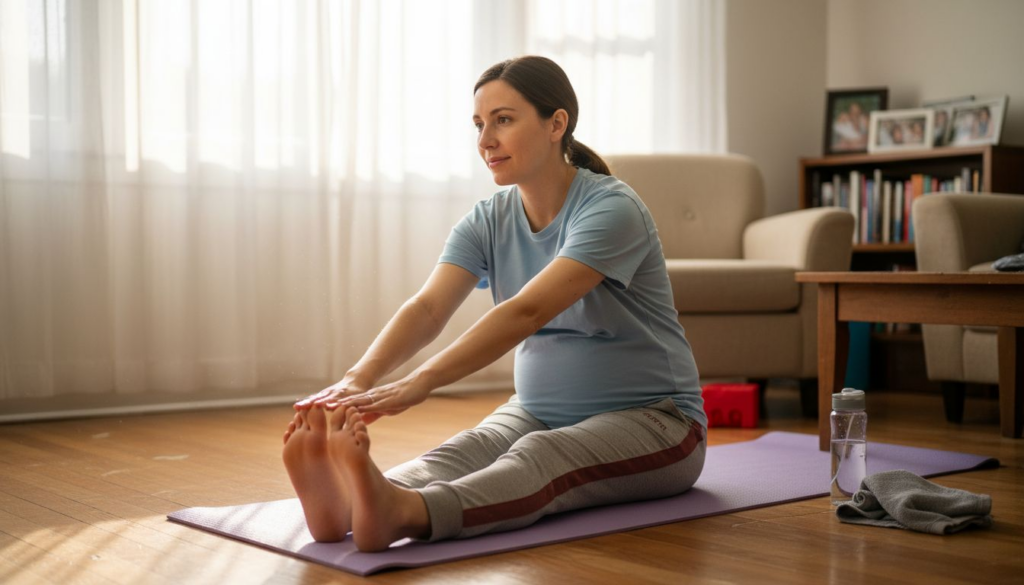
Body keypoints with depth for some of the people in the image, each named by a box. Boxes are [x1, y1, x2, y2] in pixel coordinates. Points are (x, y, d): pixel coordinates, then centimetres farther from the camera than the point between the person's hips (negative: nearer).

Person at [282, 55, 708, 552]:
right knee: (468, 449, -27)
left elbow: (527, 311, -33)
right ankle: (350, 497, -56)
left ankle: (403, 512, -64)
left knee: (539, 455, -36)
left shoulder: (611, 209, -19)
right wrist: (358, 379, -36)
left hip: (650, 419, -5)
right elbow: (427, 308, -16)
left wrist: (420, 383, -44)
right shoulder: (487, 223, 0)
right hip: (539, 411, 5)